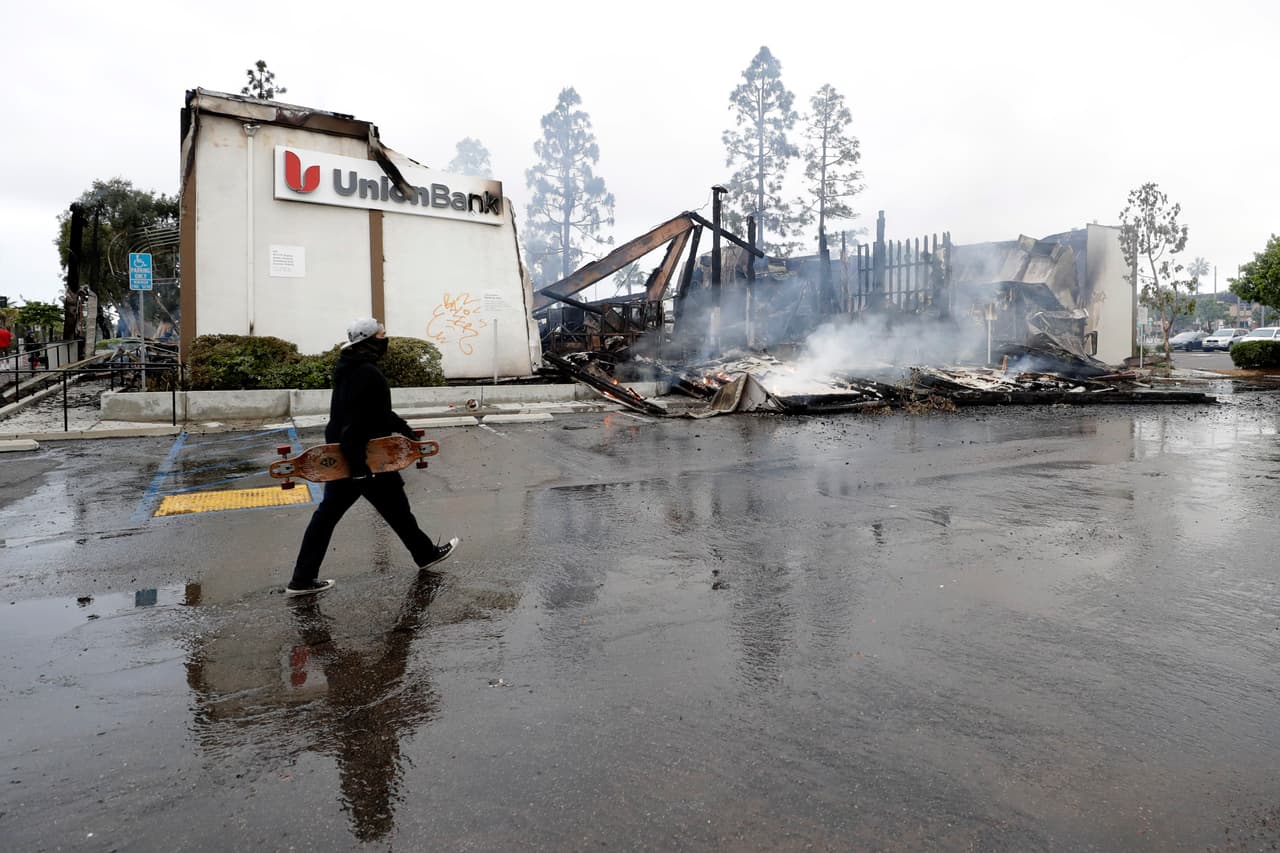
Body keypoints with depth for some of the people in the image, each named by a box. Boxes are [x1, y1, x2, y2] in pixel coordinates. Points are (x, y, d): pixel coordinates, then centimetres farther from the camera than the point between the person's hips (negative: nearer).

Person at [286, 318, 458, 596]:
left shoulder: (349, 368, 11)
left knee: (327, 513, 10)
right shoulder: (367, 373, -21)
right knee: (396, 508, 9)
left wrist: (403, 428, 19)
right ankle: (426, 553, 29)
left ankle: (302, 579, 14)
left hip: (341, 456, 9)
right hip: (368, 458, -9)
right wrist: (358, 463, -28)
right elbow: (353, 420, -28)